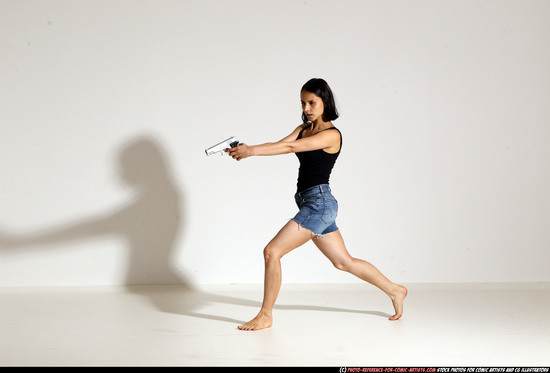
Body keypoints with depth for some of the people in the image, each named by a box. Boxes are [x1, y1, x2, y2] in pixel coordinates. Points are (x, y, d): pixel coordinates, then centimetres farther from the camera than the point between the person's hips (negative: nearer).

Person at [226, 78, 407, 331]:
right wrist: (246, 149, -19)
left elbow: (291, 147, -23)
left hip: (318, 202, -9)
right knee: (344, 262, 18)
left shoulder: (331, 135, -12)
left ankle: (265, 315, -2)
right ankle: (394, 291, 32)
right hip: (311, 205, 9)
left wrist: (251, 151, -29)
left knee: (272, 251, -12)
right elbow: (280, 144, -2)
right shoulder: (303, 129, 13)